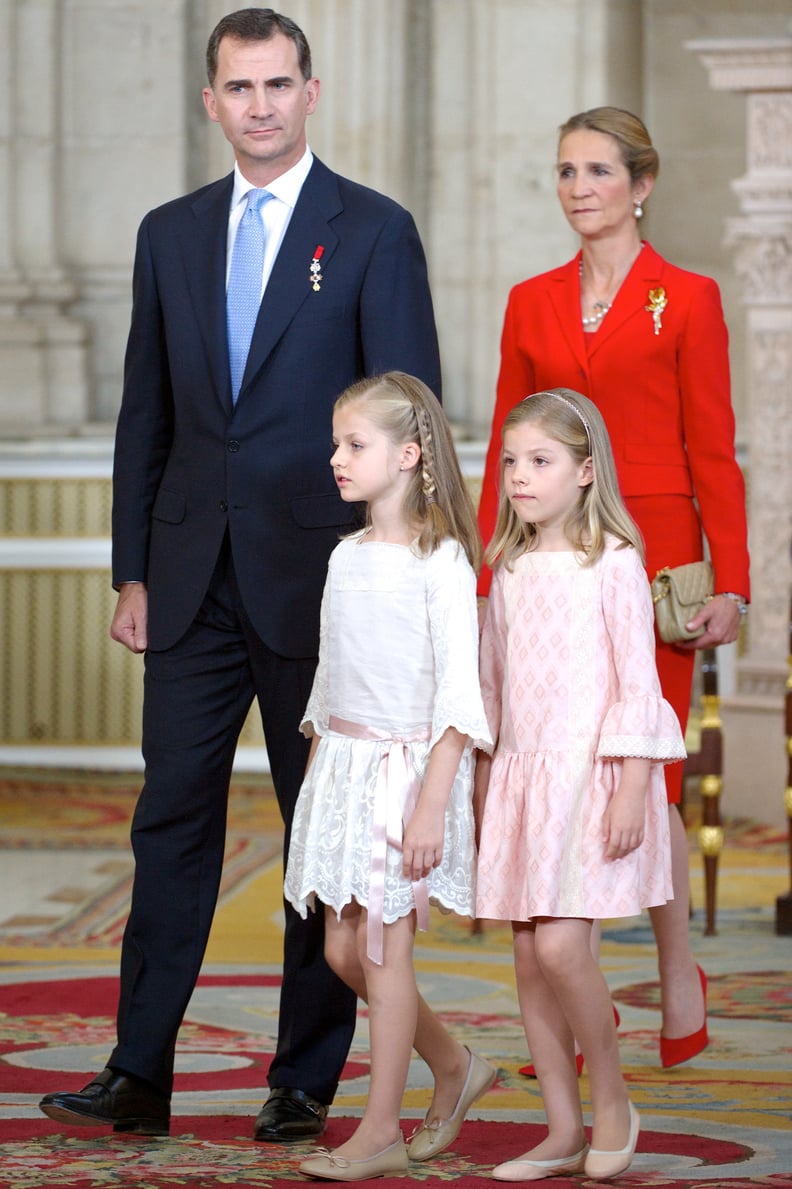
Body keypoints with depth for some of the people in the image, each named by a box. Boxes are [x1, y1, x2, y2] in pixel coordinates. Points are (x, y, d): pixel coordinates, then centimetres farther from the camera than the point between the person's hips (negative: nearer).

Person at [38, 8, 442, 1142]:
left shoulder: (375, 232, -1)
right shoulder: (171, 234, 12)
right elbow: (146, 414, 13)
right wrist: (131, 570, 7)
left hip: (318, 579, -4)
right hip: (193, 580, 4)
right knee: (173, 821, 2)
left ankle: (306, 1080, 12)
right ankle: (139, 1075, 5)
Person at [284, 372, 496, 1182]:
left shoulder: (441, 562, -12)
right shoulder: (347, 556, 11)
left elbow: (459, 695, -15)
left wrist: (431, 803, -21)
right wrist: (317, 775, 18)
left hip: (408, 766, -7)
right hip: (342, 762, 7)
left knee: (382, 949, -4)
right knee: (342, 949, 8)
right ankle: (453, 1067, 27)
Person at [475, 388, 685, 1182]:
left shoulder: (613, 564, -6)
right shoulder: (509, 571, 11)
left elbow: (637, 685, -9)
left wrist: (629, 790, -14)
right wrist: (483, 789, 18)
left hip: (590, 773, -6)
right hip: (519, 775, 6)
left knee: (561, 945, -16)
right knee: (529, 959, 4)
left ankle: (611, 1102, 4)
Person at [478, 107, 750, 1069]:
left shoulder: (686, 299, 1)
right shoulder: (532, 304, 11)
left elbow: (712, 452, -2)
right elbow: (504, 452, 11)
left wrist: (730, 583, -8)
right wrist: (486, 580, 6)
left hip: (649, 551, -3)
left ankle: (679, 970, 18)